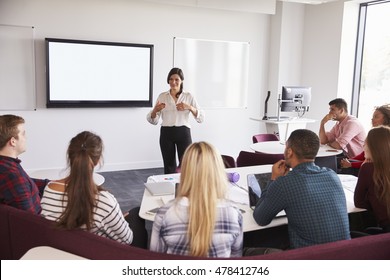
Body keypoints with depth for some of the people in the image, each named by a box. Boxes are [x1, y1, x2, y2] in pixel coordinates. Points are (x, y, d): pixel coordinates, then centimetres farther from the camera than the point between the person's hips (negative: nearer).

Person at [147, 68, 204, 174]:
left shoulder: (189, 96, 5)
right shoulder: (162, 96, 8)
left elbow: (201, 118, -1)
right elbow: (153, 120, 6)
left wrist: (189, 107, -17)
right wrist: (155, 110, -15)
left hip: (183, 133, -1)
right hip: (166, 133, 1)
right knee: (169, 166, 6)